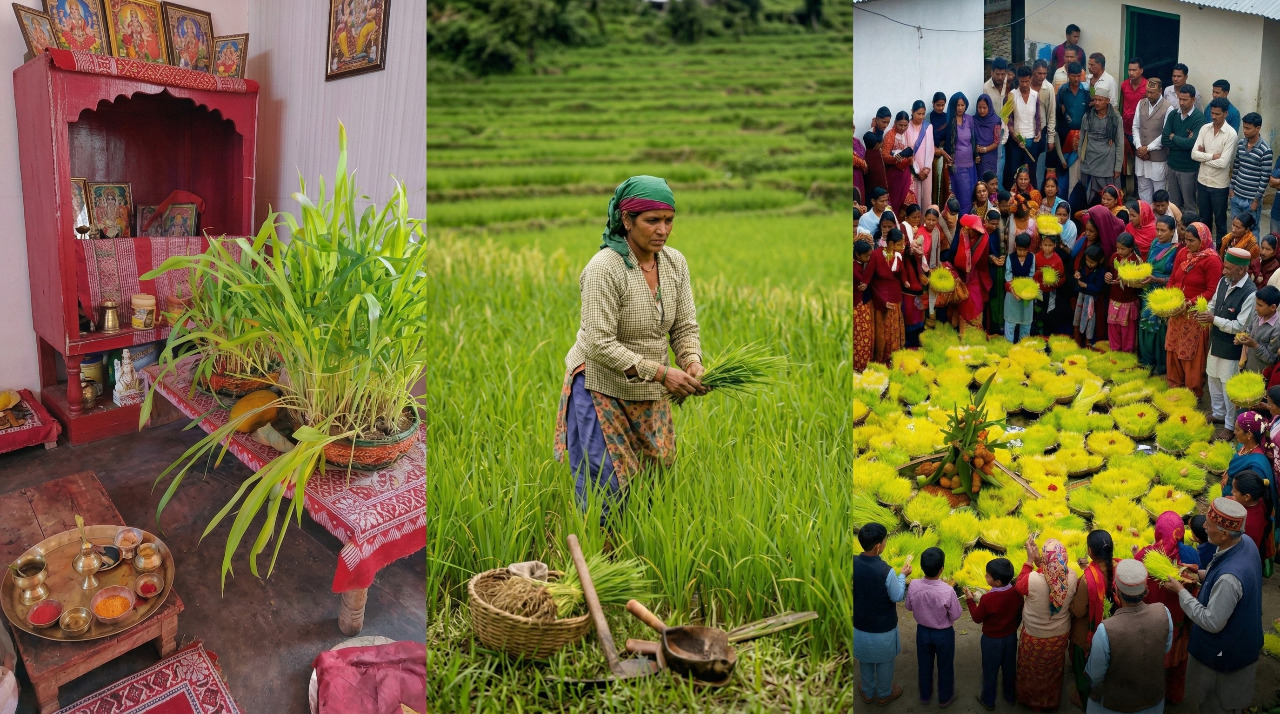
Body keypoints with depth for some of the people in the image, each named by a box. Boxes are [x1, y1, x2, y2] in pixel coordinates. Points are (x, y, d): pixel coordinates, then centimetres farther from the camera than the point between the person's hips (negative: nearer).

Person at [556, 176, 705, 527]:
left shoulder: (675, 262, -2)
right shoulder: (604, 268, -22)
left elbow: (685, 327, 2)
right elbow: (599, 344, -25)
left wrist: (692, 362, -19)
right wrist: (660, 372, -28)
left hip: (651, 394, 6)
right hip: (601, 390, -6)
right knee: (604, 492, -3)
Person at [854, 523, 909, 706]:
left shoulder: (853, 564, -18)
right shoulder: (886, 571, -32)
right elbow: (897, 597, -15)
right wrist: (902, 576, -1)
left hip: (859, 625, 4)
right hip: (883, 628, -4)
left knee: (865, 660, 27)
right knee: (885, 661, 23)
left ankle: (868, 693, 47)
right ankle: (884, 694, 45)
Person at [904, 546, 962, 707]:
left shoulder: (914, 586, -23)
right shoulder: (947, 591, -33)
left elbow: (908, 607, -5)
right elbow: (955, 616, -16)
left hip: (922, 631, 3)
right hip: (944, 634, -3)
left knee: (924, 665, 25)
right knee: (945, 667, 23)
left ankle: (925, 696, 46)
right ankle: (945, 698, 44)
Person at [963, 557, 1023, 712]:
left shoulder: (988, 599, -33)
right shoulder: (1017, 593, -17)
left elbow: (977, 618, -17)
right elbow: (1019, 614, -1)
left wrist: (970, 600, -5)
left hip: (992, 640, -5)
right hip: (1011, 637, 5)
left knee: (990, 671, 16)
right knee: (1009, 668, 25)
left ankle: (988, 701, 34)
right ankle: (1010, 696, 45)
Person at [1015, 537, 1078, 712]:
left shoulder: (1033, 579, -37)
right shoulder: (1071, 577, -26)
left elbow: (1019, 586, -12)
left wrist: (1030, 560, -12)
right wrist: (1039, 564, -8)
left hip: (1034, 637, -3)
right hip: (1060, 636, 3)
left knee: (1031, 672, 25)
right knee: (1054, 672, 29)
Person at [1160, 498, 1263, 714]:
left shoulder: (1228, 578, -43)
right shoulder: (1247, 543, -15)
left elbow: (1212, 623, -30)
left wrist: (1181, 592, -21)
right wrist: (1203, 574, -3)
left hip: (1224, 651, -8)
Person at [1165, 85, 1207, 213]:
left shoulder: (1199, 118, -14)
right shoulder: (1173, 115, 2)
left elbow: (1192, 143, -25)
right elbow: (1165, 140, -5)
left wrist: (1173, 137, -11)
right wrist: (1183, 141, -16)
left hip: (1189, 168, -5)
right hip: (1173, 165, 5)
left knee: (1189, 205, 9)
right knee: (1174, 203, 14)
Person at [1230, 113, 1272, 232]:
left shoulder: (1265, 150, -15)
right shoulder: (1241, 143, 3)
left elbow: (1265, 178, -13)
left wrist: (1256, 200, -13)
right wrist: (1232, 188, 10)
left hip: (1251, 199, -6)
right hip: (1236, 195, 6)